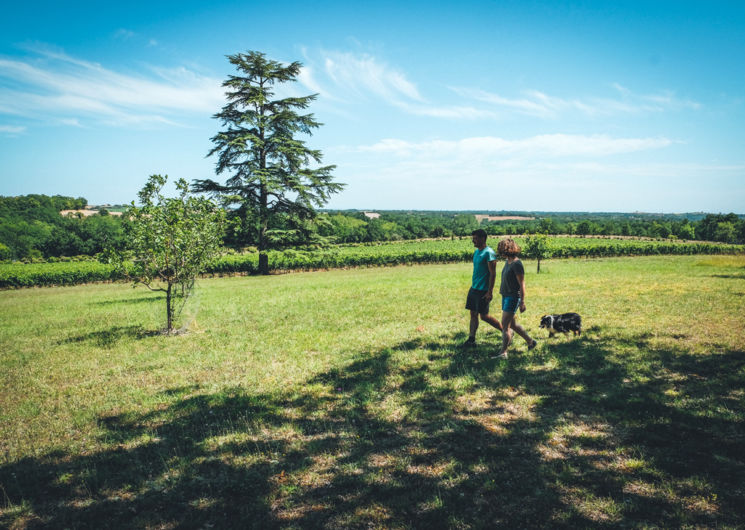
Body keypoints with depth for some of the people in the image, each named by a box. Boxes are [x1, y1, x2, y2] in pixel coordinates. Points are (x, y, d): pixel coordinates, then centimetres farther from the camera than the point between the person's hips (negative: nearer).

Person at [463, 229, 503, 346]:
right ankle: (471, 339, 13)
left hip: (483, 290, -9)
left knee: (484, 316, -2)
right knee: (473, 314, 8)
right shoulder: (476, 252, 12)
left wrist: (490, 292, -21)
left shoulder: (489, 253, -16)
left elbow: (493, 274, -18)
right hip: (474, 288, 9)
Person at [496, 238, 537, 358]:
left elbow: (522, 284, -18)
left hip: (513, 297, -10)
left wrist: (522, 302, -18)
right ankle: (530, 342, 35)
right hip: (505, 296, 10)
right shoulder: (507, 261, 9)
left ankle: (503, 353, -3)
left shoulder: (517, 264, -17)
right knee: (512, 324, 18)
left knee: (505, 326, -8)